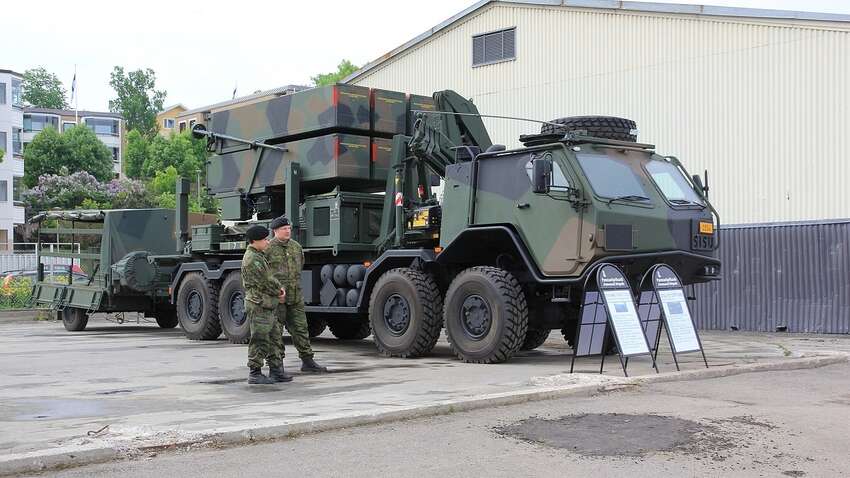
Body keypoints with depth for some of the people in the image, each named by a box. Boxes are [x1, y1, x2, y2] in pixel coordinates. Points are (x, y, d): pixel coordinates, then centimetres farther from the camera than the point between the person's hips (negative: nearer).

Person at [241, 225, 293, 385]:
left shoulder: (260, 256, 18)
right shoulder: (252, 259, -16)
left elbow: (270, 276, 20)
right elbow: (264, 282, -17)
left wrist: (279, 288, 1)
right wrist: (278, 294, -3)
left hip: (266, 306, 10)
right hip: (258, 305, -10)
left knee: (274, 337, 12)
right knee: (259, 340, -6)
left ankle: (276, 371, 18)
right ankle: (255, 374, -1)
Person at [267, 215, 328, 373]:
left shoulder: (296, 247, 11)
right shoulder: (268, 249, -7)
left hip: (296, 296, 5)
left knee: (300, 328, 8)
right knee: (276, 330, 2)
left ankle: (307, 361, 15)